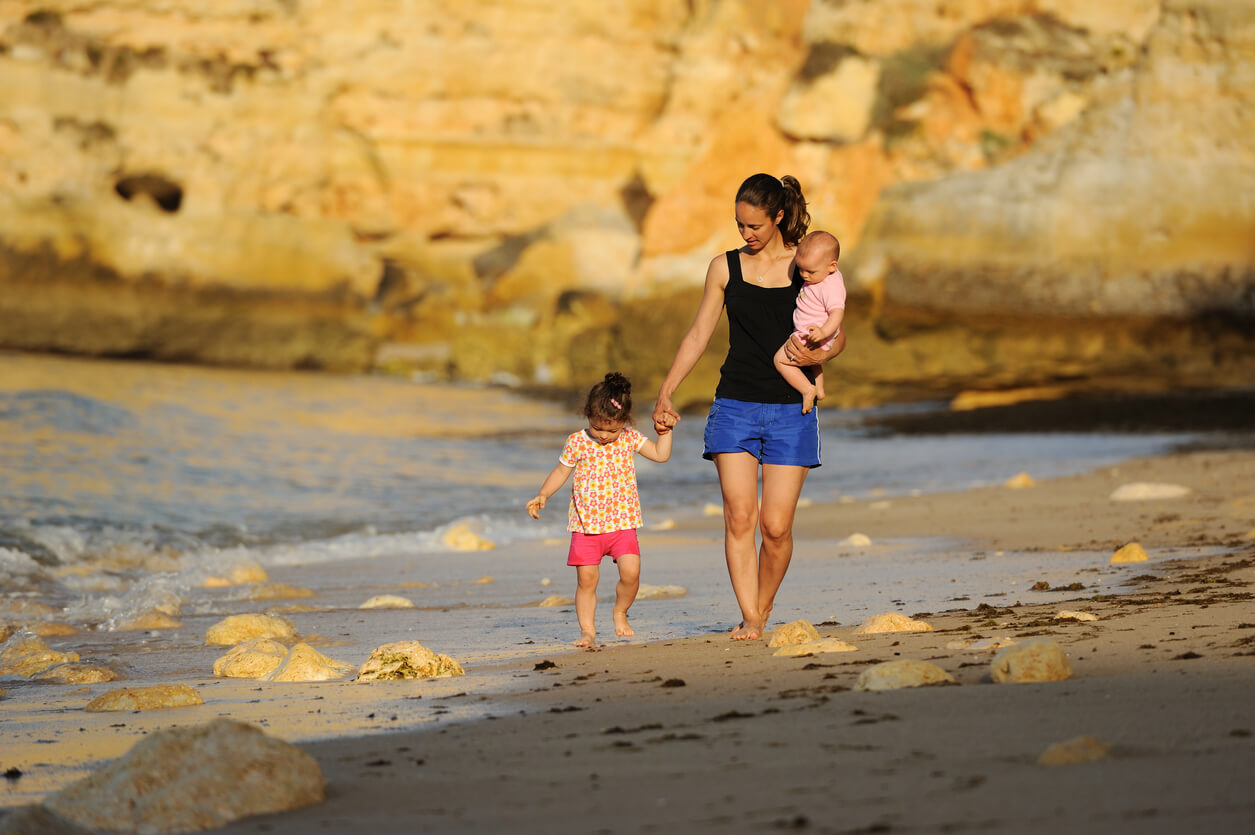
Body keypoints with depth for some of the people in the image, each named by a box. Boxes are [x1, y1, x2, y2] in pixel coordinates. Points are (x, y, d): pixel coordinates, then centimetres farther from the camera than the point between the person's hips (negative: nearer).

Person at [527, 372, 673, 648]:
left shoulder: (630, 439, 3)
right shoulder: (577, 443, -2)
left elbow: (661, 454, 10)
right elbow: (560, 472, 7)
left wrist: (664, 432, -2)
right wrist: (542, 495, -4)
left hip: (622, 522, 1)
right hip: (586, 524, 0)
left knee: (631, 573, -14)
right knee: (586, 580, -3)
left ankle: (620, 613, 11)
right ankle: (587, 630, 8)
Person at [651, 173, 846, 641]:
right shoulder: (725, 268, 7)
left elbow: (838, 336, 7)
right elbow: (699, 335, 11)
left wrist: (817, 356, -16)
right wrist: (665, 394, 5)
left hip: (790, 411, -1)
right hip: (735, 406, 1)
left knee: (776, 527, -5)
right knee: (739, 518, -12)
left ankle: (763, 608, 16)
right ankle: (749, 620, -11)